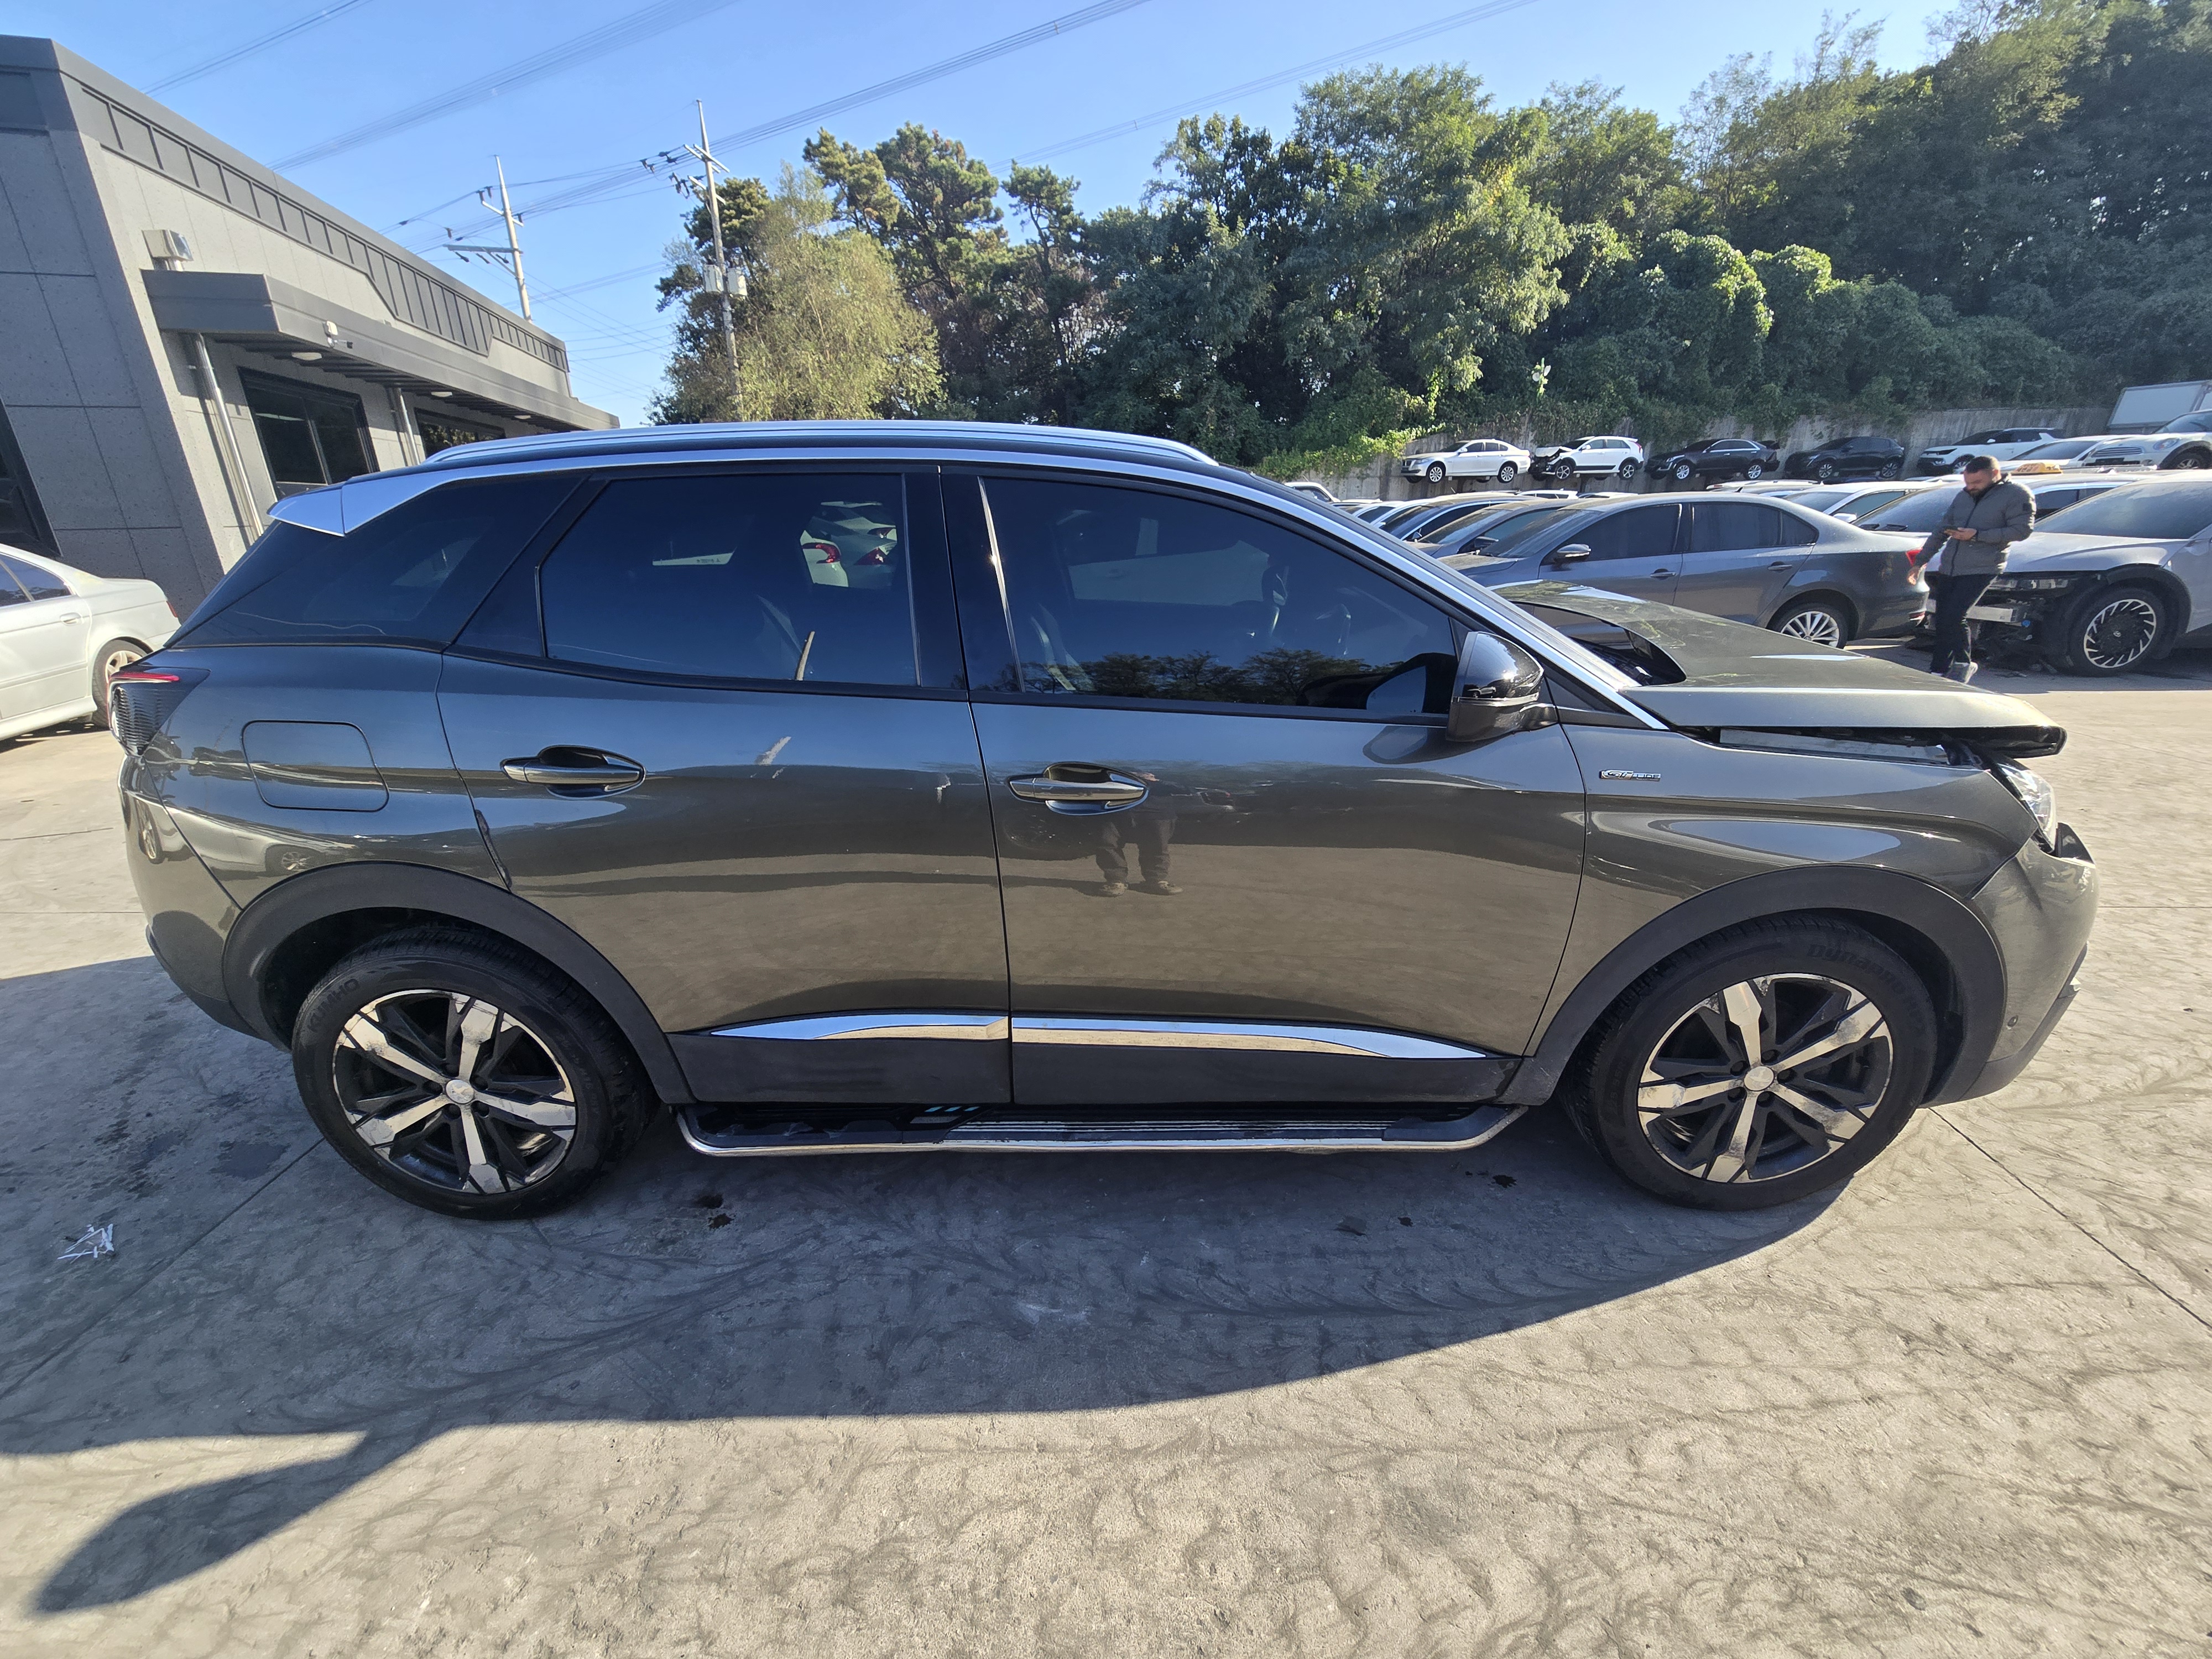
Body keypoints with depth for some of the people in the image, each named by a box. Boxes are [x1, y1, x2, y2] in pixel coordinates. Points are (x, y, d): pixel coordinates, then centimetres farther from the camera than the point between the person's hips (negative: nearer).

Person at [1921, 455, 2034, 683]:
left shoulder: (2017, 496, -2)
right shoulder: (1964, 497, 17)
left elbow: (2021, 530, -10)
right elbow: (1941, 530, 22)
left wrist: (1977, 535, -18)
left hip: (1981, 569, -6)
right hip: (1948, 568, 6)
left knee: (1954, 616, -18)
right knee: (1942, 621, 5)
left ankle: (1963, 663, 0)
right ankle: (1938, 671, 12)